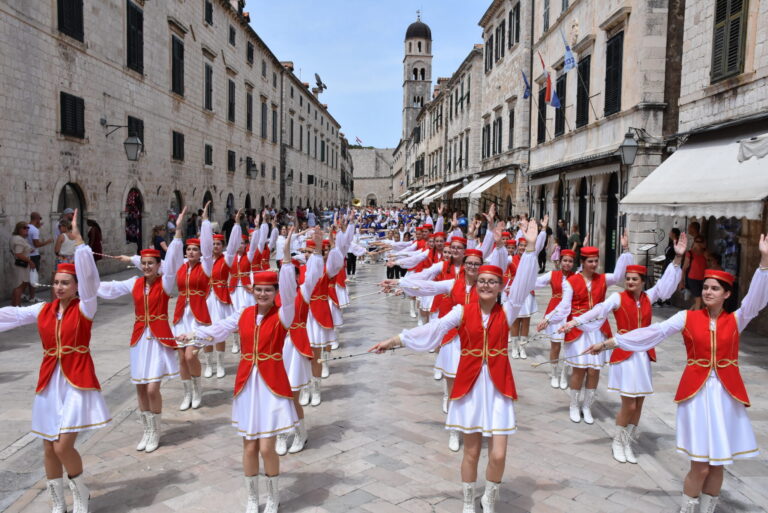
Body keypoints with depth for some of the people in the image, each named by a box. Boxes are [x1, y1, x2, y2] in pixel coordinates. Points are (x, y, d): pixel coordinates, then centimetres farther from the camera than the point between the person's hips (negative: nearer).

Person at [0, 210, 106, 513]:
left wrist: (78, 239, -25)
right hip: (49, 382, 5)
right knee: (49, 448, 11)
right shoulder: (43, 311, 7)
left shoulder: (85, 308, -7)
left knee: (63, 446, -10)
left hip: (77, 381, -5)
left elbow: (88, 276, -19)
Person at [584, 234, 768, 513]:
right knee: (700, 465, 0)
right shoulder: (687, 317, -1)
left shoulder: (736, 320, 3)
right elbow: (653, 332, -9)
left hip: (726, 394, 2)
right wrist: (609, 342, -17)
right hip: (697, 393, -2)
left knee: (717, 463, 11)